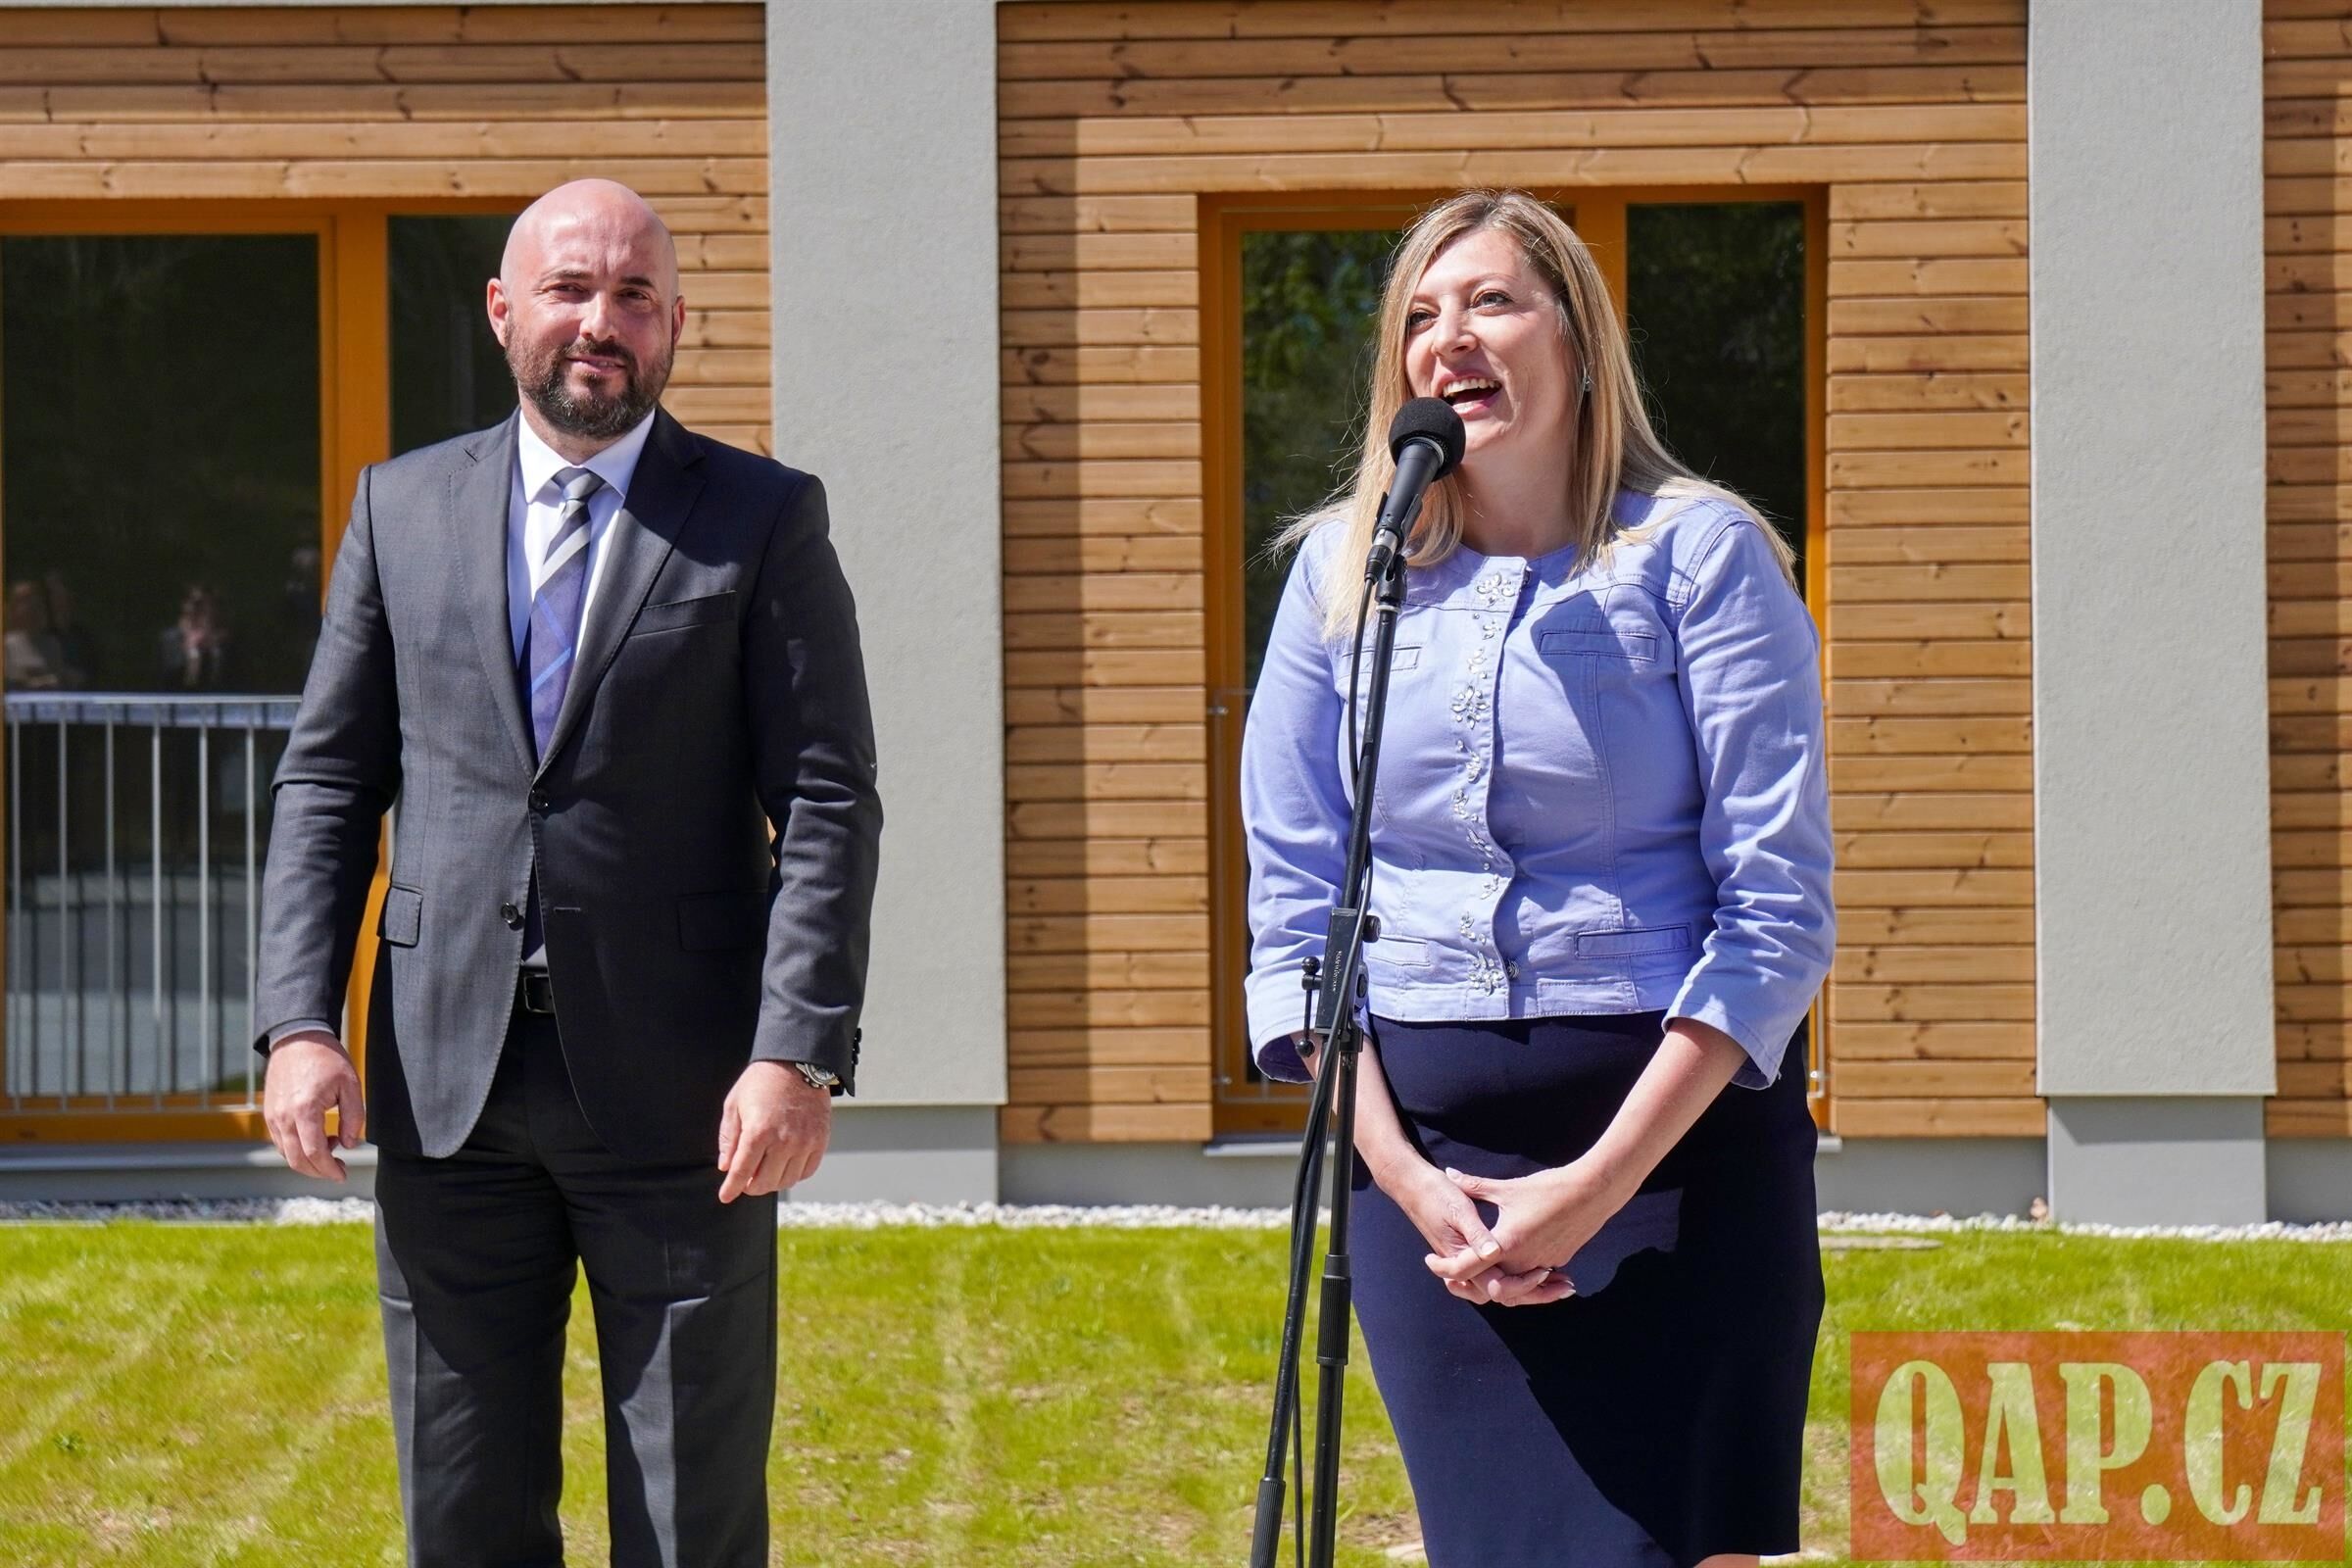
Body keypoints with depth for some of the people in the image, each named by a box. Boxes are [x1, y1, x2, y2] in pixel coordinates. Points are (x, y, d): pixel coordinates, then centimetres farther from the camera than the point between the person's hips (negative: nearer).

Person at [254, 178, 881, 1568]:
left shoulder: (765, 520, 2)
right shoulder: (404, 509, 11)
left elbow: (829, 804, -3)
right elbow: (328, 781, 11)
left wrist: (801, 1052, -14)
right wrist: (299, 1022, -1)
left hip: (678, 1089, -3)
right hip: (447, 1083, 3)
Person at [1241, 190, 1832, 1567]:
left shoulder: (1698, 553, -2)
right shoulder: (1345, 572, 8)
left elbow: (1781, 911, -8)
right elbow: (1294, 909, 7)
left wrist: (1598, 1182, -15)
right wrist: (1405, 1177, -6)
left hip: (1680, 1125, -3)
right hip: (1424, 1150, 3)